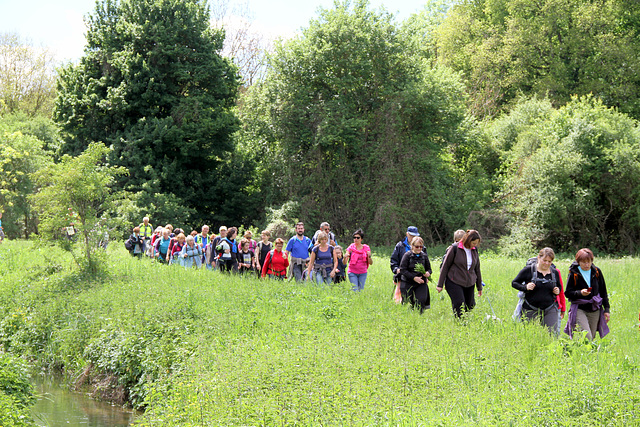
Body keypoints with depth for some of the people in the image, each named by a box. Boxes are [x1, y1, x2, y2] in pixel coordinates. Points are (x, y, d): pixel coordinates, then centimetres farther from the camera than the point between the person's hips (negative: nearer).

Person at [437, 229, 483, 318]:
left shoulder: (474, 249, 7)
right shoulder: (454, 248, -9)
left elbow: (477, 268, 16)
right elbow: (445, 266, -3)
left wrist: (479, 287, 19)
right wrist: (440, 285, -3)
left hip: (469, 284, 5)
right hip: (454, 283, -5)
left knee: (469, 306, 2)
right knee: (460, 307, -14)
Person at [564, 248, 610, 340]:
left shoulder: (597, 272, 5)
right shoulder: (574, 274, -5)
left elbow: (603, 291, 12)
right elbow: (568, 293, -3)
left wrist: (606, 309, 8)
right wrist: (580, 293, -22)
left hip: (595, 310, 4)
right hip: (579, 309, -4)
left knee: (592, 338, 6)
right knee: (586, 337, -18)